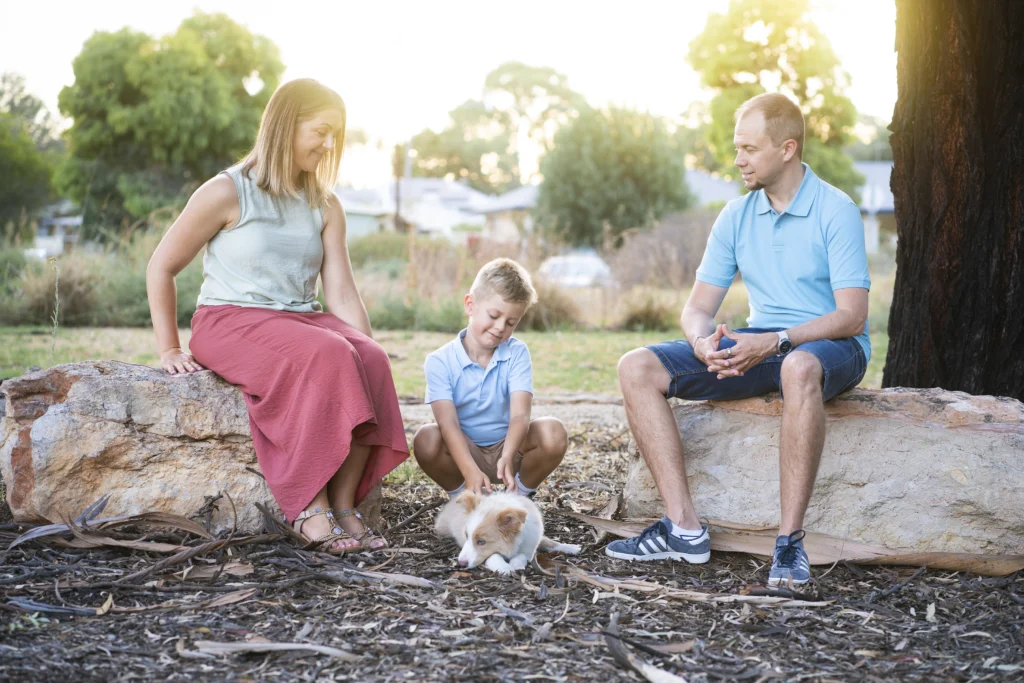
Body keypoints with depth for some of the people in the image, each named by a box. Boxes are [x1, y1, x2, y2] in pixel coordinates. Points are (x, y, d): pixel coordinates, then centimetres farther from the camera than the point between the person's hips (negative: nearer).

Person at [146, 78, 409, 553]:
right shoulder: (228, 193, -3)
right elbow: (161, 267, 0)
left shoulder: (325, 207, 14)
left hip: (301, 320, 5)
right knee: (324, 355, -34)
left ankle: (344, 504, -27)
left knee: (370, 358, -27)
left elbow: (341, 294, 6)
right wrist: (169, 350, -3)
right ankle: (310, 509, -31)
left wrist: (367, 350, -9)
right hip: (230, 323, -5)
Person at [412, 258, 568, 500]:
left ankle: (523, 495, 0)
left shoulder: (517, 353, -7)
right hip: (464, 452, -1)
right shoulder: (440, 362, -12)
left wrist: (508, 457, -42)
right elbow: (448, 423, -25)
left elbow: (520, 415, -21)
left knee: (553, 432, -27)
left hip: (508, 447, 1)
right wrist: (470, 471, -42)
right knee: (426, 439, -32)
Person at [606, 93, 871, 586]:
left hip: (832, 346, -6)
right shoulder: (736, 217, 7)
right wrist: (704, 343, -19)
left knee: (799, 368, -44)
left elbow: (852, 315, -16)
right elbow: (698, 308, 6)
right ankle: (683, 528, -19)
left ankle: (790, 540, -36)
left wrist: (775, 342, -29)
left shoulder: (835, 211, -9)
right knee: (638, 368, -13)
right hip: (761, 347, 6)